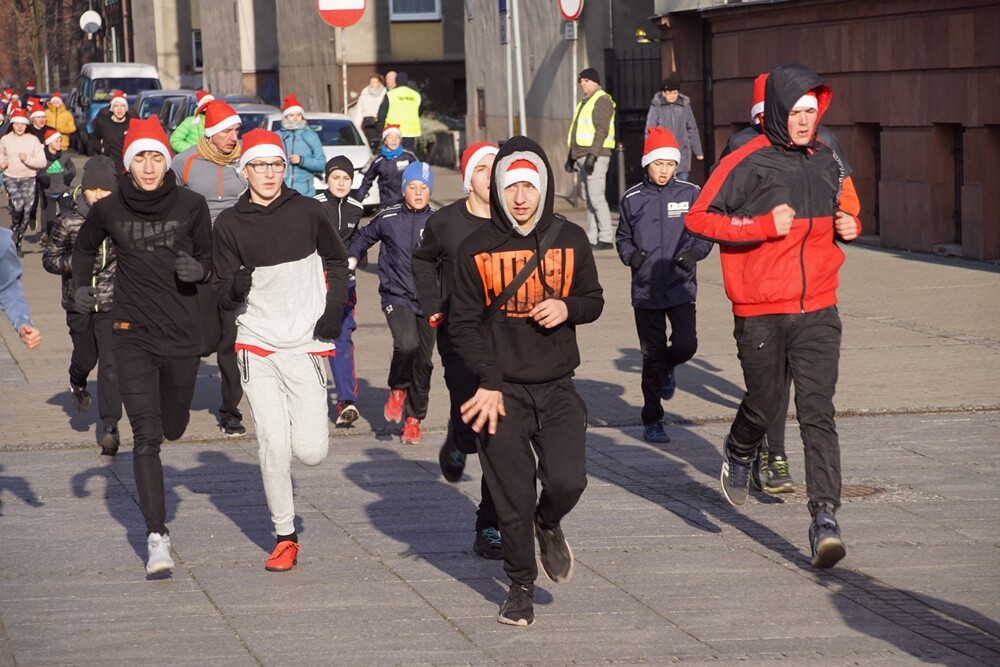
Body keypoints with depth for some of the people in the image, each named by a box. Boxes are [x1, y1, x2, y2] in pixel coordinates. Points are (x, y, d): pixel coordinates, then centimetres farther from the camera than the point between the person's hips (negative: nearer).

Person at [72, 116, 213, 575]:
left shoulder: (191, 205, -4)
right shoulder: (108, 210, -3)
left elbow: (209, 261, 6)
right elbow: (83, 249, 17)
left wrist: (197, 269, -16)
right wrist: (81, 286, 0)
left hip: (183, 331, 1)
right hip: (133, 333, -1)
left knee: (173, 429, 15)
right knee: (146, 437, -10)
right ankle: (157, 537, -11)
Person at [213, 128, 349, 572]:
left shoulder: (308, 212, 1)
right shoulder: (229, 224, 1)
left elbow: (337, 262, 15)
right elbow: (224, 295, 3)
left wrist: (334, 310, 2)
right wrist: (236, 286, -20)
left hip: (305, 346, 0)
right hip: (257, 346, 0)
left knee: (311, 451, -8)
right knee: (273, 446, -7)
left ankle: (308, 423, 29)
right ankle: (284, 536, 9)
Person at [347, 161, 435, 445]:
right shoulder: (388, 219, 0)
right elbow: (364, 236, 19)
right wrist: (352, 258, 7)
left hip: (427, 301, 2)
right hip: (396, 296, -1)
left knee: (423, 361, 5)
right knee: (406, 343, -26)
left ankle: (413, 419, 22)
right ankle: (398, 389, 4)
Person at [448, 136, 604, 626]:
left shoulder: (570, 240, 5)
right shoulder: (477, 248, -2)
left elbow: (594, 299, 16)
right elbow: (464, 323, -1)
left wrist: (569, 307, -8)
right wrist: (487, 382, -13)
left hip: (557, 387, 1)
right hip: (501, 392, -1)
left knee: (568, 480, -16)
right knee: (513, 500, 1)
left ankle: (548, 524, 20)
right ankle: (521, 587, 21)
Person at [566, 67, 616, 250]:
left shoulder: (602, 101, -7)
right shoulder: (584, 103, 22)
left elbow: (602, 130, -17)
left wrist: (592, 154, -24)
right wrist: (572, 156, 22)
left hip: (595, 156, -10)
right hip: (582, 157, 10)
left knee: (596, 197, -14)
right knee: (589, 199, 8)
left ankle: (605, 239, -14)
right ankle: (592, 239, 9)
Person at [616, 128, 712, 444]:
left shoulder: (690, 194, 1)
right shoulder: (632, 199, 3)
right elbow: (623, 237, 14)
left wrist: (695, 251, -11)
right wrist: (630, 254, -6)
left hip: (681, 287, 0)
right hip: (646, 289, 0)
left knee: (686, 345, -15)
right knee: (652, 357, 3)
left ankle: (668, 367, 23)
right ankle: (652, 421, 16)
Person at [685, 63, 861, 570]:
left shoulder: (824, 162, 11)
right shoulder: (748, 164, -8)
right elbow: (699, 218, -11)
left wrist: (850, 226, 5)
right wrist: (765, 226, -19)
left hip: (818, 310, 3)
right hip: (761, 312, -3)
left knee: (818, 413, -7)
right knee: (764, 407, 10)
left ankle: (825, 518, -12)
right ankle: (739, 453, 46)